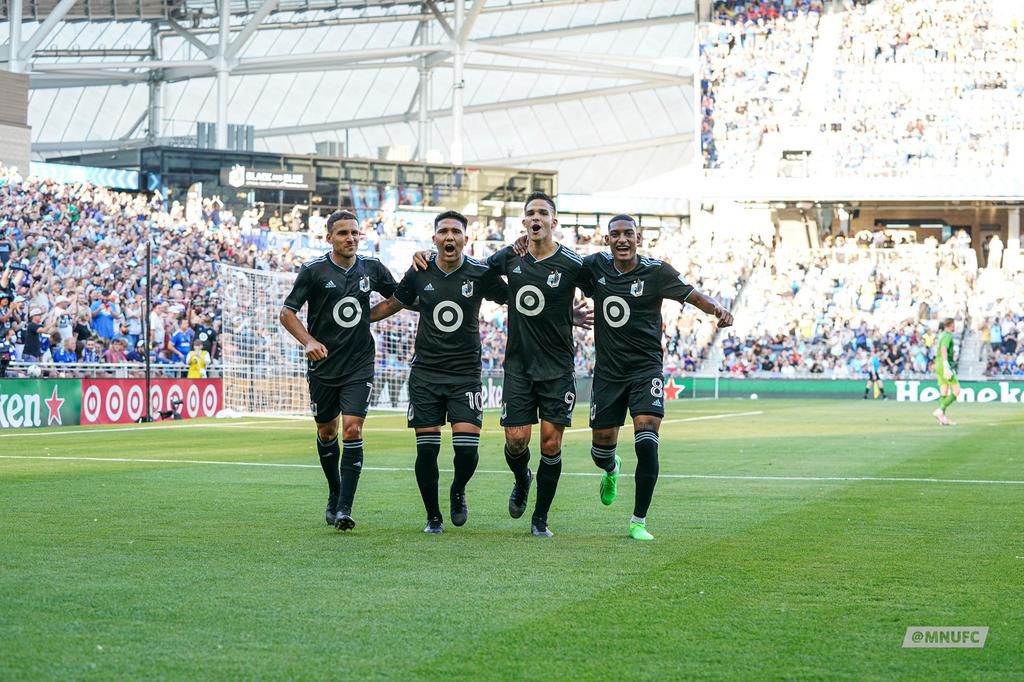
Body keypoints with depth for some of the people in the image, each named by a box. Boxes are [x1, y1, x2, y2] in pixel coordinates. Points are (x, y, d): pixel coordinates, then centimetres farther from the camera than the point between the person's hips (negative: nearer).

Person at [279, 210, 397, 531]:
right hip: (323, 364, 0)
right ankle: (335, 494, 35)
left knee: (352, 430, -12)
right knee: (326, 432, 11)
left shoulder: (372, 268, 3)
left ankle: (344, 508, -11)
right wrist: (308, 341, -17)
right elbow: (287, 312, -4)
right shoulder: (313, 271, -5)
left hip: (359, 364, 0)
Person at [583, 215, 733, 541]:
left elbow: (693, 295, -9)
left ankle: (638, 522, -6)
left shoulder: (657, 272, -9)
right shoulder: (596, 265, 1)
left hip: (646, 369, -3)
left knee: (646, 443, -18)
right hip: (608, 370, 3)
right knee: (601, 447, 10)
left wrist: (718, 309, -29)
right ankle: (611, 470, 50)